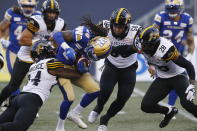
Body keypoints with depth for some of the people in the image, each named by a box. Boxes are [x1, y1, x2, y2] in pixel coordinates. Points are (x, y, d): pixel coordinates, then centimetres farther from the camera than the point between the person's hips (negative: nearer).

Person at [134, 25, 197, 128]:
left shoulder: (166, 49, -34)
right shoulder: (144, 46, -15)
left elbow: (188, 65, -29)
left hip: (178, 76, -7)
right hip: (162, 79, 7)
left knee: (186, 103, -31)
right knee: (146, 106, -2)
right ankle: (169, 112, 24)